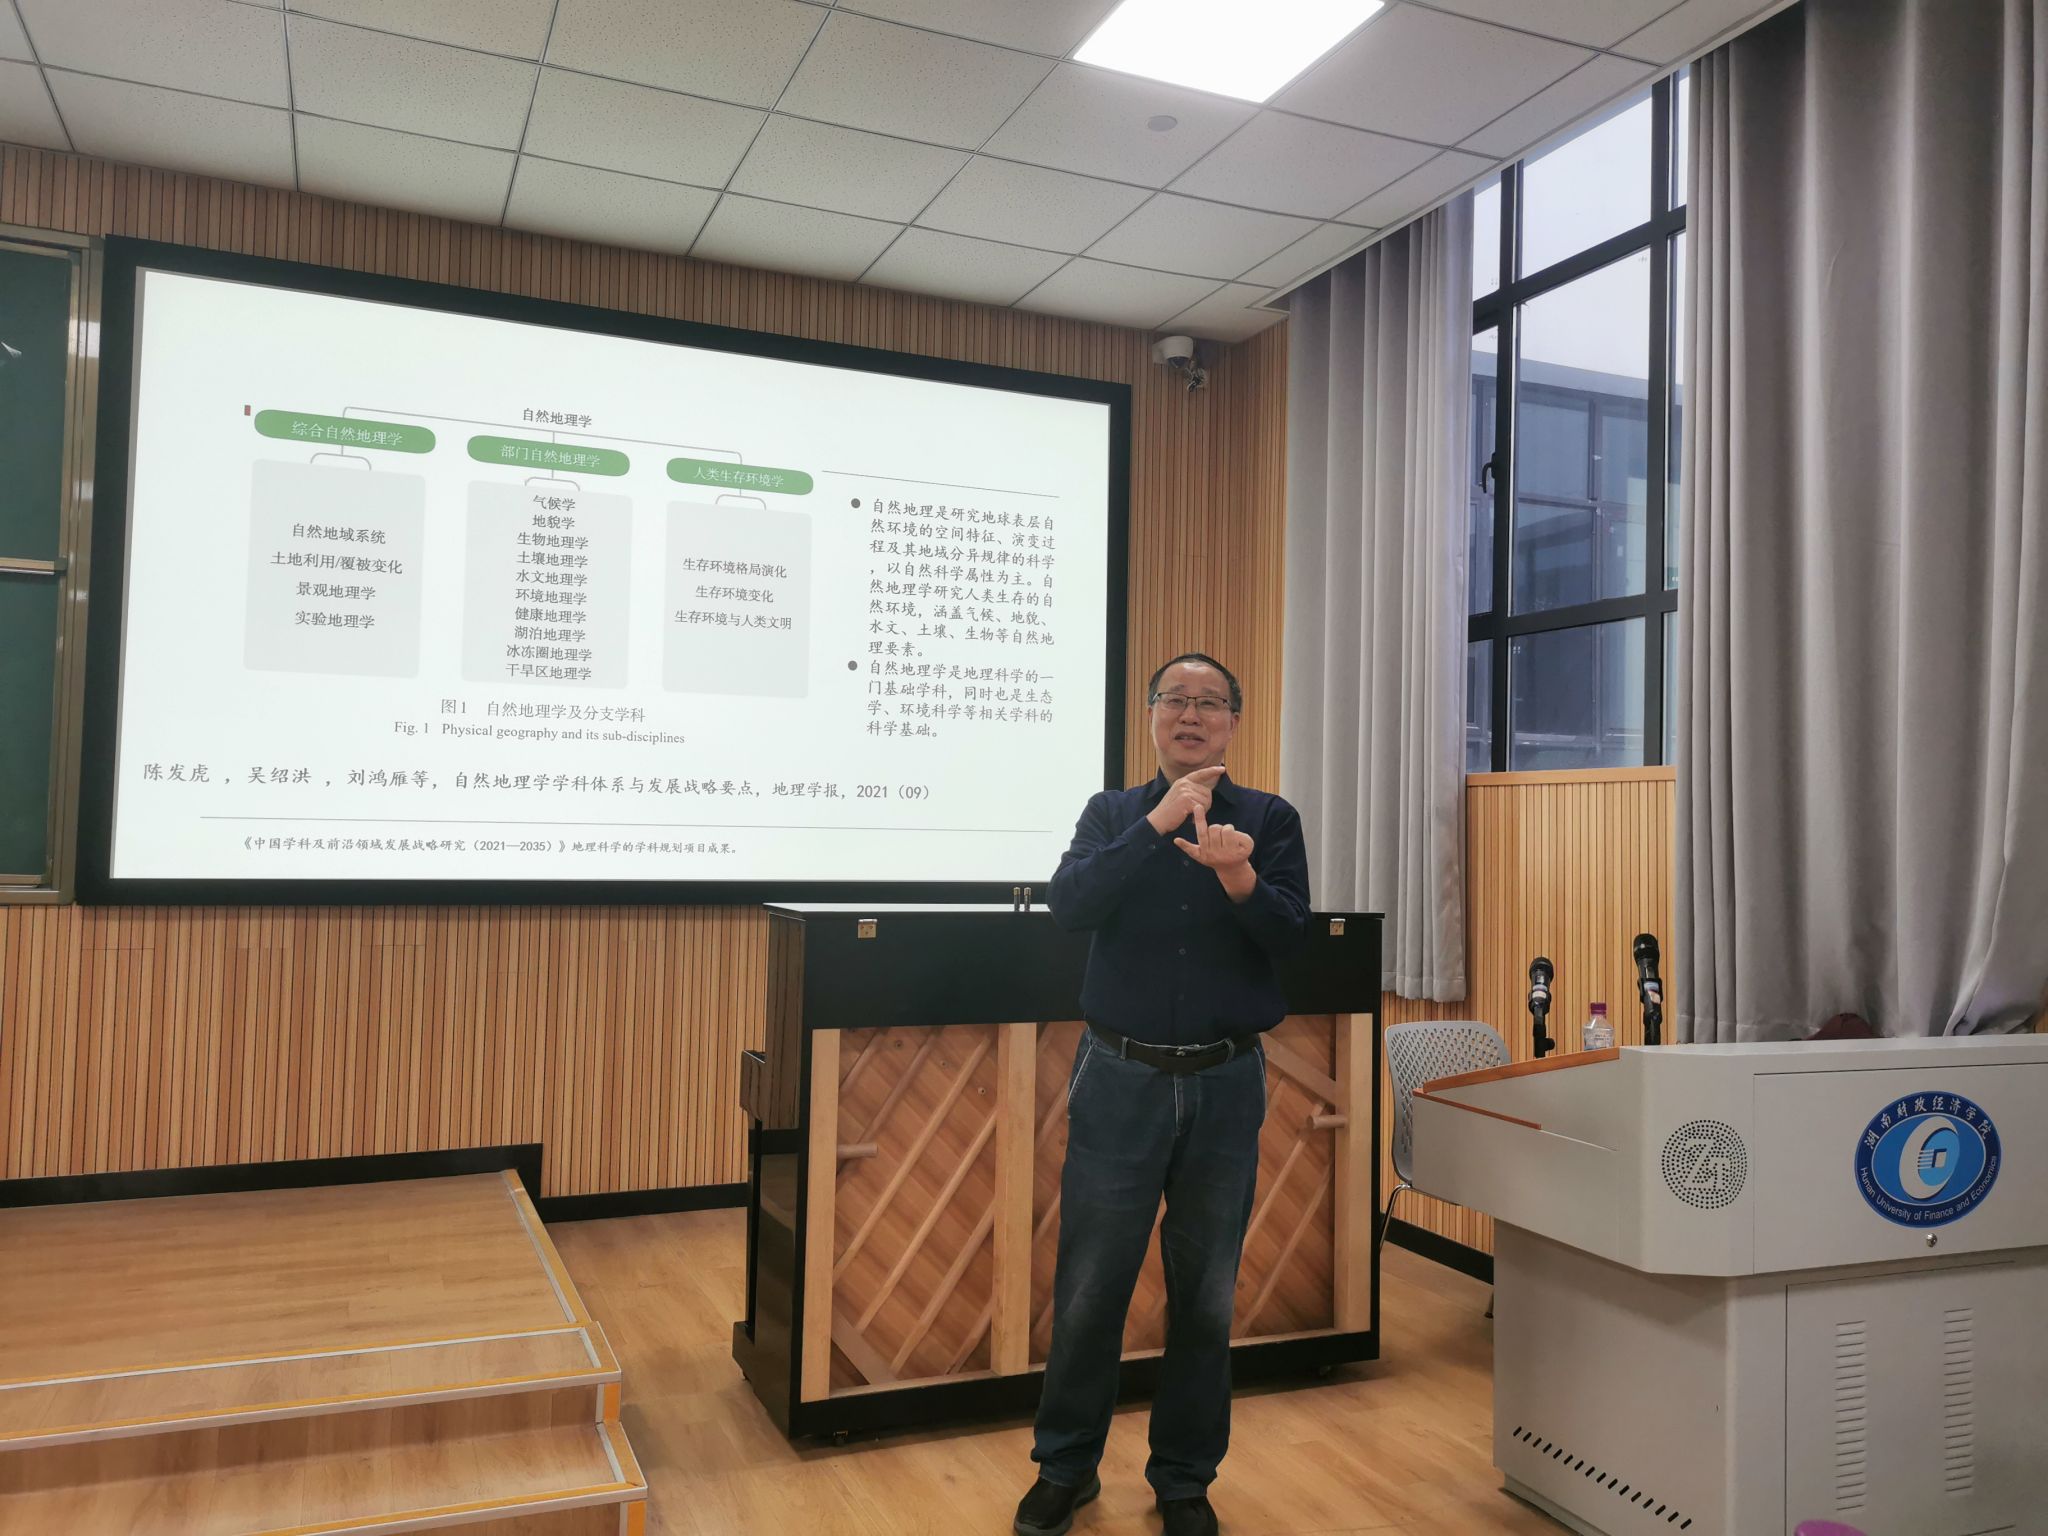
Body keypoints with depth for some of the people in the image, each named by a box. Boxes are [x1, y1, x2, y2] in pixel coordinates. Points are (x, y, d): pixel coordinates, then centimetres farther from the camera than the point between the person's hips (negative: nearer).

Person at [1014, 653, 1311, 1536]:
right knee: (1089, 1288, 6)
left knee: (1206, 1297, 11)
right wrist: (1157, 827, -22)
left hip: (1226, 1083, 1)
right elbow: (1068, 905, -13)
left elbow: (1289, 933, -10)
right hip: (1121, 1077, 0)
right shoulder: (1112, 814, 4)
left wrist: (1239, 878, -30)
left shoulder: (1270, 820, 3)